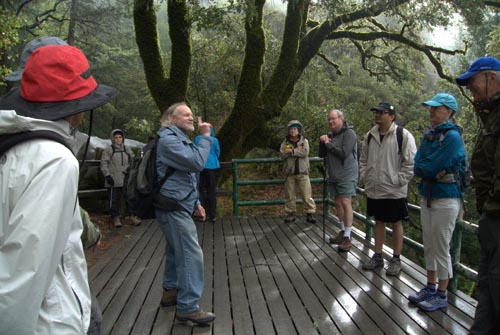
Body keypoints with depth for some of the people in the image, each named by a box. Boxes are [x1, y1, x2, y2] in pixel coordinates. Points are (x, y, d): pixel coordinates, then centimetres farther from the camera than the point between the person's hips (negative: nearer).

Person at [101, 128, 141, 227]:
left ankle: (131, 215, 19)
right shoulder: (108, 150, -1)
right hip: (114, 181, -4)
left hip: (127, 179, 4)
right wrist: (107, 175, -12)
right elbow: (104, 164, -4)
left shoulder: (127, 149, 11)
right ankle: (115, 217, 16)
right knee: (114, 199, 3)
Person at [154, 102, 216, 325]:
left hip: (177, 206, 11)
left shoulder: (179, 139, 20)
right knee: (191, 255, -10)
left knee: (176, 251, 19)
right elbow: (197, 163, -25)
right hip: (174, 208, -11)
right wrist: (205, 137, -14)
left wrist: (195, 202, 18)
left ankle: (170, 292, 32)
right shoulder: (168, 139, -14)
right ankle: (188, 307, -4)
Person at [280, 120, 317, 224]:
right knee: (290, 195, 7)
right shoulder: (285, 142, 8)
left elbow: (305, 152, -13)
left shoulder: (304, 141, 5)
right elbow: (283, 154, -9)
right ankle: (290, 214, 18)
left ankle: (309, 214, 6)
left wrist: (292, 151, -12)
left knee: (307, 195, -3)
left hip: (302, 172, -1)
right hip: (289, 172, 2)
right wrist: (298, 151, -12)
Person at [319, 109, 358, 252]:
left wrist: (328, 144, -12)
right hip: (333, 176, 7)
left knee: (346, 203, -10)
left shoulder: (349, 133, -9)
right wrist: (322, 142, -7)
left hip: (346, 176, -7)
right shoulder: (330, 134, 13)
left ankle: (347, 237, -7)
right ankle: (343, 232, 22)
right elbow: (321, 155, 11)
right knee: (338, 203, 11)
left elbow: (344, 153, -20)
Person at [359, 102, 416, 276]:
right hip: (374, 190, 5)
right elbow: (363, 160, 17)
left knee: (396, 223, 8)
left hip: (394, 191, -5)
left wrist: (398, 181, -16)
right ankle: (377, 256, 28)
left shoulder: (403, 135, -12)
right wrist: (364, 177, 6)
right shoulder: (370, 135, 7)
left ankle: (396, 260, 20)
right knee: (379, 221, 16)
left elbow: (411, 163, -13)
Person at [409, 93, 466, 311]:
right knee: (429, 247, 16)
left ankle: (441, 296, 14)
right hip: (427, 197, 8)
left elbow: (431, 167, -20)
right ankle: (430, 288, 29)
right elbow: (417, 166, 5)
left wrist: (422, 168, -2)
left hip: (445, 199, -8)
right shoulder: (429, 135, 10)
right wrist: (434, 172, -12)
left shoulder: (452, 136, -14)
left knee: (441, 249, 1)